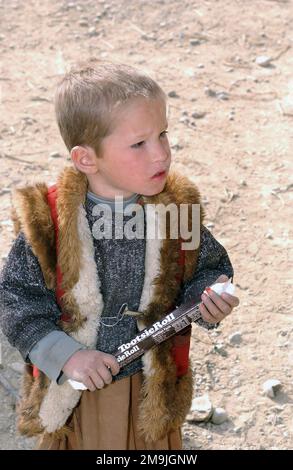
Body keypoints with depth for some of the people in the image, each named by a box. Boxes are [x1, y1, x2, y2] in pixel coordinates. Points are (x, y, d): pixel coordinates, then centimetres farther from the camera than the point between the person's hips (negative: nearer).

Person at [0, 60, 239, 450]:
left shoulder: (177, 207, -13)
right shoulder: (48, 221, -19)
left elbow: (207, 267, 2)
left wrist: (211, 294, -19)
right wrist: (66, 356, -21)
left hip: (153, 389, 2)